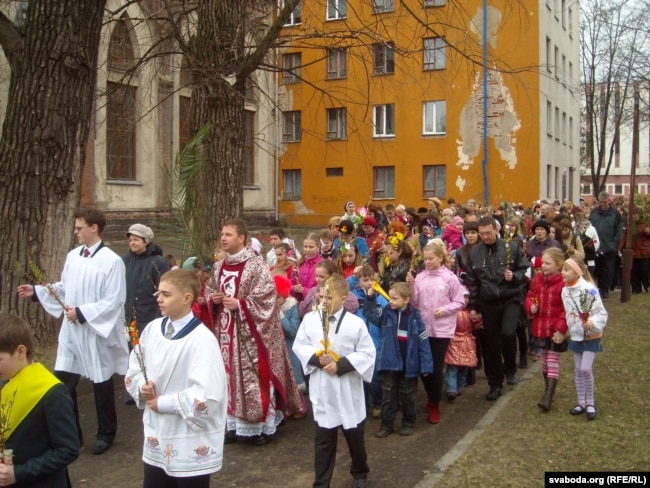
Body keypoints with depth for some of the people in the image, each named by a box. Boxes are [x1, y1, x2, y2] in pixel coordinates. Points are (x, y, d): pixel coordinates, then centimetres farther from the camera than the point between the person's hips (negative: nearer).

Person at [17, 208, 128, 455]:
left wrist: (82, 312, -21)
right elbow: (63, 288, 14)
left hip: (97, 333, -6)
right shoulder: (72, 256, 5)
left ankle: (106, 433, 28)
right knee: (62, 383, 6)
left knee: (102, 384, 10)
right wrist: (36, 291, 5)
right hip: (71, 331, 6)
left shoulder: (112, 261, -16)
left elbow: (113, 302, -19)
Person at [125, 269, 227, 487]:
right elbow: (134, 369, 14)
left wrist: (163, 403, -17)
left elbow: (207, 395, -26)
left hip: (191, 444, -6)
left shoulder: (202, 339, -21)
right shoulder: (152, 329, 1)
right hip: (156, 435, 6)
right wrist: (142, 387, -8)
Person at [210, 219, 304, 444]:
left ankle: (262, 426, 9)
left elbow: (266, 299, -14)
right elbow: (214, 293, 22)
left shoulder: (256, 265, -12)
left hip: (249, 331, -7)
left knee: (254, 376, -4)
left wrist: (239, 304, -20)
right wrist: (214, 299, -1)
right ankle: (235, 423, 21)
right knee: (230, 375, 10)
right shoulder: (219, 266, 10)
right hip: (227, 330, 7)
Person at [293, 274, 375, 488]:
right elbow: (299, 346, 2)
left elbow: (367, 354, -10)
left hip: (349, 391, -1)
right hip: (322, 390, 1)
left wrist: (341, 365, -19)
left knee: (354, 436, 16)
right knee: (323, 439, 8)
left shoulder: (355, 323, -12)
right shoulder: (309, 319, -4)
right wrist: (316, 358, -16)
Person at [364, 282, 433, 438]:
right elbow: (370, 313, 2)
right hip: (389, 363, 2)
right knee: (388, 396, 11)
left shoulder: (415, 316, -9)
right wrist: (370, 298, -16)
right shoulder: (386, 313, -4)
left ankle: (408, 423, 31)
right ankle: (386, 424, 22)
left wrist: (426, 365, -9)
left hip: (409, 364, -2)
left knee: (407, 397, 15)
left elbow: (423, 341, -7)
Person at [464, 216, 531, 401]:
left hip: (510, 298, -2)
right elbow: (471, 281, 6)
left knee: (507, 333, -22)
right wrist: (473, 306, 5)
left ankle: (510, 368, 8)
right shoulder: (474, 252, 2)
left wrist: (515, 276, -18)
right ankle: (495, 384, 21)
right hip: (488, 302, 3)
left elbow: (526, 269, 3)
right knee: (491, 344, 6)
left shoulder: (512, 247, -5)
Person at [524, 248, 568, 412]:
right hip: (540, 327, 6)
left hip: (556, 330, -6)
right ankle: (548, 389, 35)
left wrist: (561, 329, -18)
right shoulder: (537, 279, 2)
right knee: (544, 359, 18)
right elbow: (530, 296, 13)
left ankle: (548, 397, -6)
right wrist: (531, 306, -9)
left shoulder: (564, 283, -16)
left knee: (553, 361, -4)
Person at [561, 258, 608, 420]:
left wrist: (593, 323, -30)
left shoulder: (589, 289, -18)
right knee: (578, 370, 11)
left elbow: (601, 312, -15)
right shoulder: (565, 291, 1)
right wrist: (563, 331, 6)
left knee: (586, 369, -10)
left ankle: (590, 403, 9)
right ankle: (581, 402, 23)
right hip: (575, 335, 6)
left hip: (591, 336, -6)